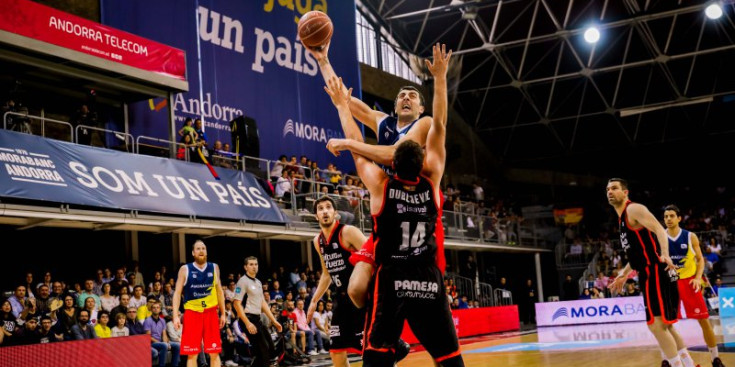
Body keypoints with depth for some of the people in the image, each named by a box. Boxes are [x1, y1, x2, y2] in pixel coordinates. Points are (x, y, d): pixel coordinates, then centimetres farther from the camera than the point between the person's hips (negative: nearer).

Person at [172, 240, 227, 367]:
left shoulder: (214, 268, 7)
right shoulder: (185, 269, 0)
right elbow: (177, 293, -1)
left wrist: (223, 313, 13)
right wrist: (175, 316, -10)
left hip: (211, 312, 2)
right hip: (192, 313, -2)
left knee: (214, 353, 3)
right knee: (192, 354, 0)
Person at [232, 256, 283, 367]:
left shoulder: (258, 282, 17)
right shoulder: (243, 281, -9)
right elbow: (236, 304, -15)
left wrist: (274, 321, 15)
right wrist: (247, 323, -22)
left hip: (257, 319, 9)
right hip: (247, 319, -9)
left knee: (271, 349, 10)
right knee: (263, 351, -12)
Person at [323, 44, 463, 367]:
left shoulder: (381, 185, -6)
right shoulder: (431, 182, -2)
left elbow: (356, 147, 7)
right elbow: (439, 127, 3)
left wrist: (343, 107, 20)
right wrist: (440, 78, 9)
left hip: (391, 280, -2)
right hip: (429, 281, 2)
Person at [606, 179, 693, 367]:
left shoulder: (634, 209, -7)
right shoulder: (622, 218, 22)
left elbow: (659, 229, -22)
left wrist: (665, 254, -39)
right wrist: (624, 275, 30)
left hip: (656, 272, -10)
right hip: (650, 274, 10)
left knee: (656, 325, -13)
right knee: (664, 325, 15)